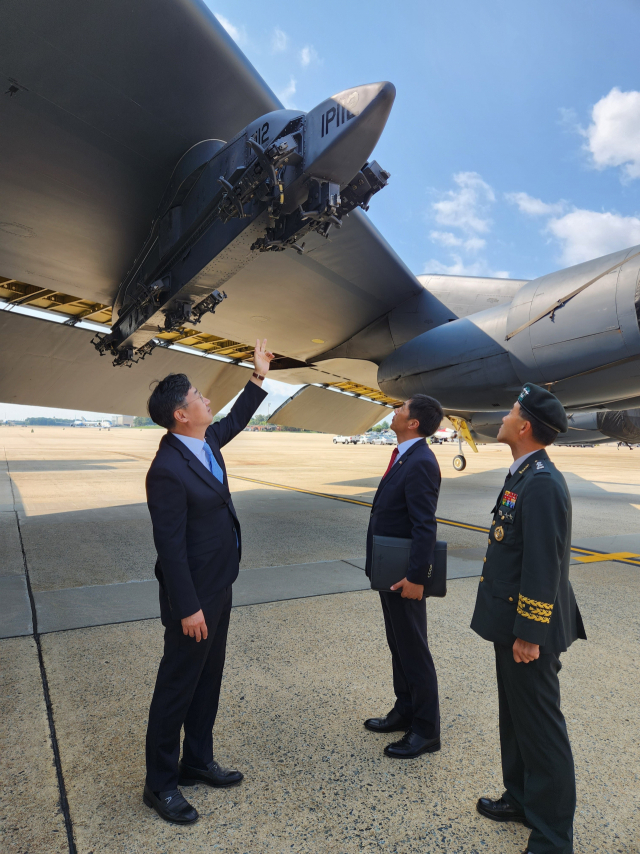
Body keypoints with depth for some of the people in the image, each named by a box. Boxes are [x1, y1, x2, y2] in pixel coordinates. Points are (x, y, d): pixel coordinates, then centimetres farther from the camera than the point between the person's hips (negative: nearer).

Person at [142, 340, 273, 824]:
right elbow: (170, 545, -23)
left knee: (209, 679, 22)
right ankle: (160, 784, 31)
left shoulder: (206, 441, 1)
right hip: (193, 596, -9)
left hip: (218, 587, 9)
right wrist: (188, 608, -19)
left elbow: (236, 421, 21)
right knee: (178, 687, 10)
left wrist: (259, 377, 21)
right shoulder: (168, 469, -25)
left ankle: (197, 761, 41)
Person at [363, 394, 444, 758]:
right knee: (398, 646, 21)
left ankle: (426, 731, 23)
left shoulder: (420, 463, -22)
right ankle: (405, 712, 39)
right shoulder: (404, 457, 8)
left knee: (414, 650, 6)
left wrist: (416, 577, -24)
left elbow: (426, 526, -25)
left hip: (405, 577, -10)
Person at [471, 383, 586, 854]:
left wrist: (529, 634, -20)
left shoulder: (542, 484, -25)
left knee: (540, 727, 8)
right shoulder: (523, 476, 6)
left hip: (528, 629, -10)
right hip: (511, 623, 10)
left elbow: (543, 567, -25)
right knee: (515, 717, 24)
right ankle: (522, 799, 43)